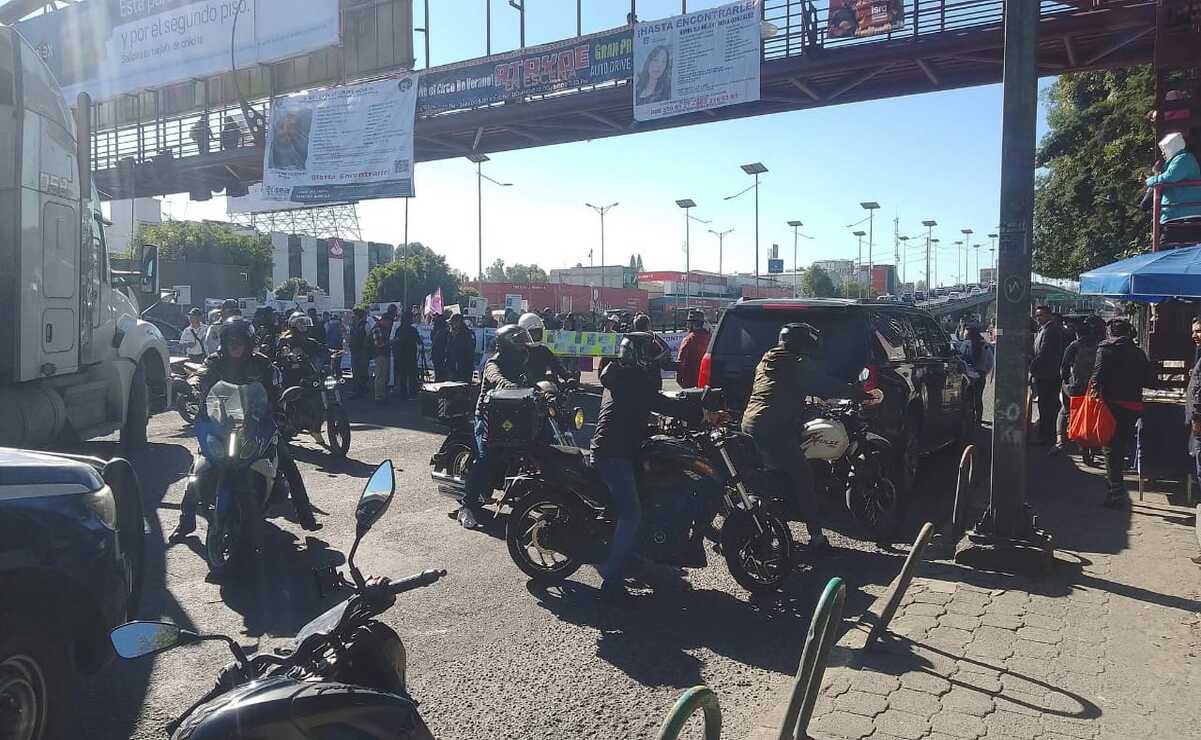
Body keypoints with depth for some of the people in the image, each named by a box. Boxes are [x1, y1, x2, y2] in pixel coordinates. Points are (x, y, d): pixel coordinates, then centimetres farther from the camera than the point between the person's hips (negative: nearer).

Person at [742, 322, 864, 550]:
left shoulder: (765, 363, 21)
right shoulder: (799, 364, -3)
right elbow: (827, 387, -5)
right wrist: (861, 394, 4)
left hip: (749, 427, 9)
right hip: (775, 433, -8)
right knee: (803, 478, -2)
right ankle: (816, 536, -3)